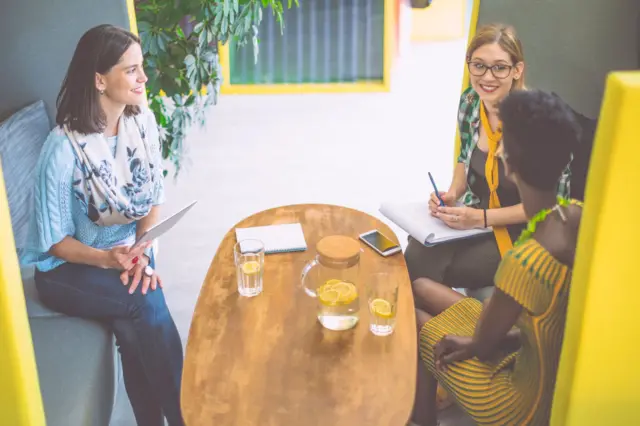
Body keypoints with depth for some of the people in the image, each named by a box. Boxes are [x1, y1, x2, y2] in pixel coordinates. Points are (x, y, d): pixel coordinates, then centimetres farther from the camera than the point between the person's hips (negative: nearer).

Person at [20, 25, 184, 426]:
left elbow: (153, 199, 1)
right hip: (67, 267, -4)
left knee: (135, 328, -25)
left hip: (128, 250, 4)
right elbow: (53, 239, -14)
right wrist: (106, 259, -29)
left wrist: (141, 249, -16)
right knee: (145, 302, -28)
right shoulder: (65, 147, -23)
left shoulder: (143, 121, -7)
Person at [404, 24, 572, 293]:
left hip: (525, 232, -5)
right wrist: (452, 194, -6)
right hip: (476, 217, 5)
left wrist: (483, 218, -25)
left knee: (427, 268, -22)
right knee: (417, 256, -22)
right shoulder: (470, 102, -5)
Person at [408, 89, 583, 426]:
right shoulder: (578, 214, -12)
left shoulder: (525, 262, -37)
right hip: (558, 372, 7)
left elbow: (484, 343, -21)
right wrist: (478, 340, -4)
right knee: (421, 288, 17)